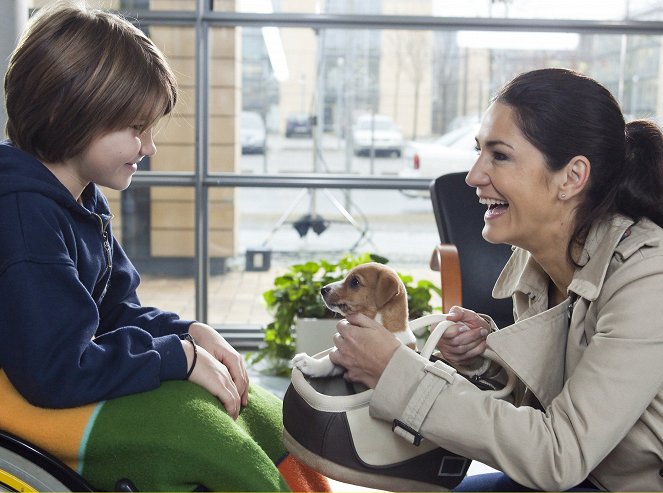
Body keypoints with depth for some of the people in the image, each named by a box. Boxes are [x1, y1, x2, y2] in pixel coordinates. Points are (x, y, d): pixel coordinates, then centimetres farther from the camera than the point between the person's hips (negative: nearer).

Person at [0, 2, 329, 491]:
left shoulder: (84, 198, 6)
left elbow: (119, 311, 11)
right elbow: (59, 371, -30)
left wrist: (191, 333, -7)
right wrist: (182, 356, -21)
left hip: (79, 379, 10)